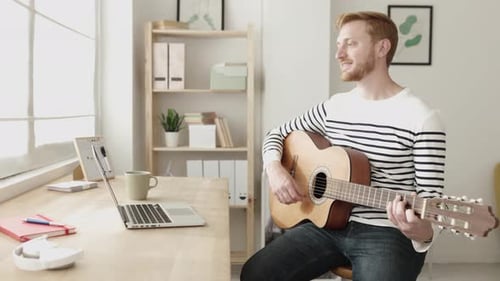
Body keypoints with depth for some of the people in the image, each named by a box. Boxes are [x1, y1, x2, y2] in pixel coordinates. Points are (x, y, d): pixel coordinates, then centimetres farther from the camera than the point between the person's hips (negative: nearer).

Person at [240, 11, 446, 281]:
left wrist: (419, 230, -32)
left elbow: (431, 201, -10)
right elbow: (278, 134, 18)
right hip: (328, 224, 4)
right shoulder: (334, 106, 7)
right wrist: (275, 169, -2)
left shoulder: (422, 118, -9)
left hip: (387, 234, -4)